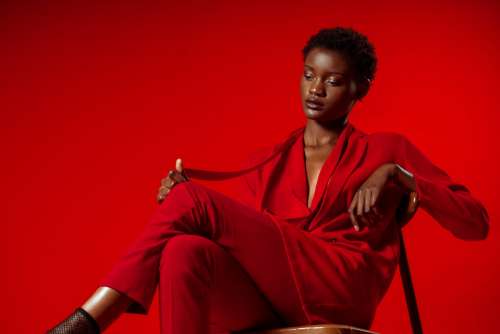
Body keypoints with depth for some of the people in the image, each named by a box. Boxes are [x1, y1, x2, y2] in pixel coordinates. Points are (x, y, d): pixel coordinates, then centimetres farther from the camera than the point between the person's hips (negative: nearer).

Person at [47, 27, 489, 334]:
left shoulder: (385, 149, 15)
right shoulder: (265, 164, 25)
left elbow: (476, 223, 7)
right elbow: (244, 240, 16)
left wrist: (396, 175, -6)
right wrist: (182, 199, 0)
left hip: (342, 291, -4)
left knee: (189, 199, -18)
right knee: (184, 252, -33)